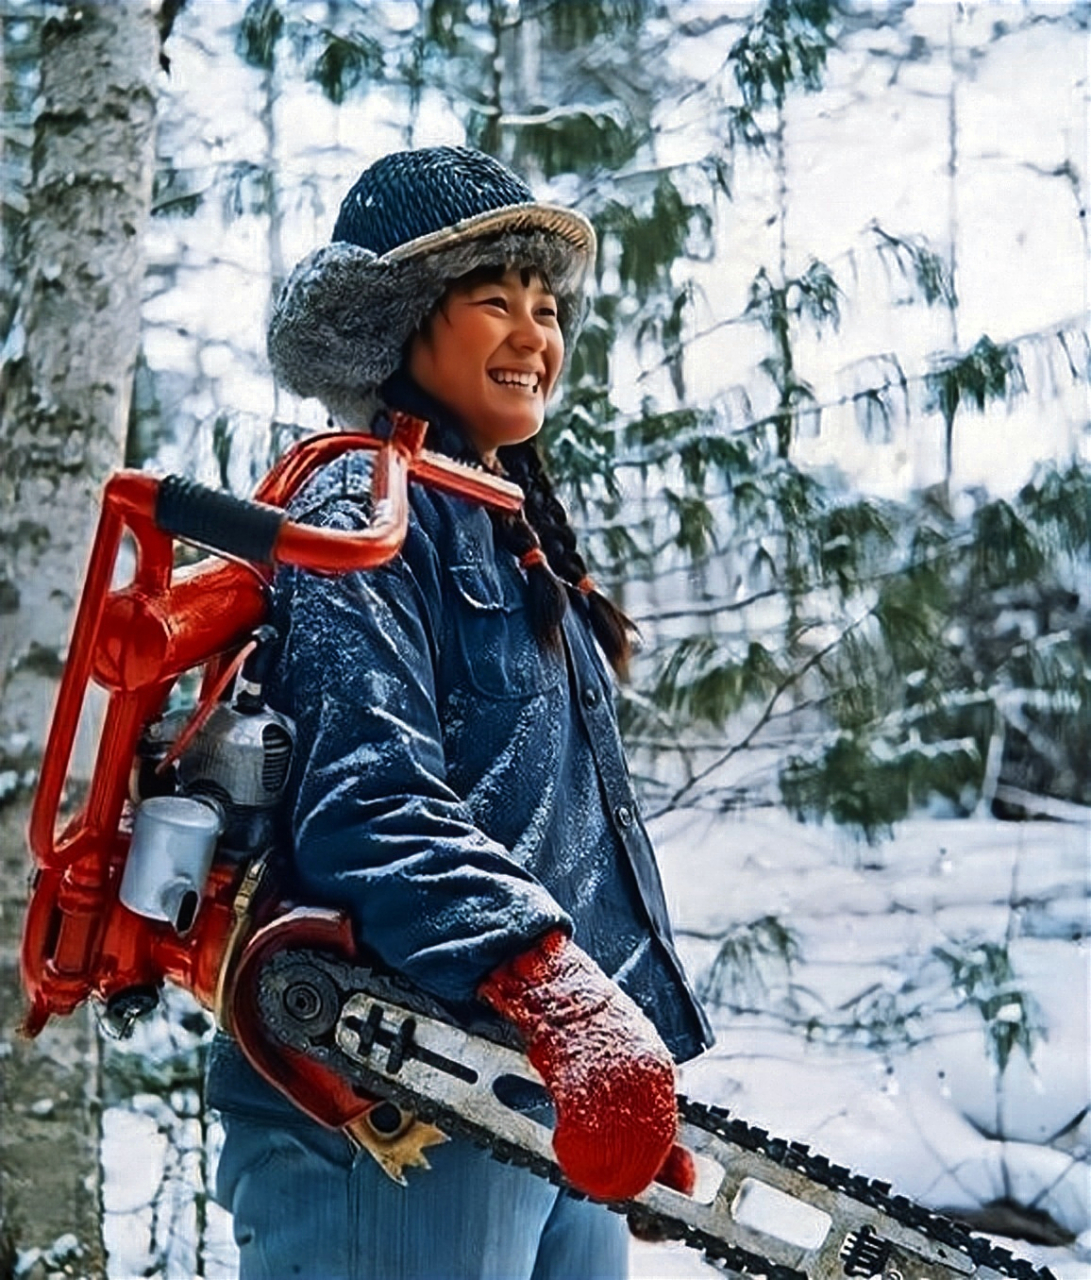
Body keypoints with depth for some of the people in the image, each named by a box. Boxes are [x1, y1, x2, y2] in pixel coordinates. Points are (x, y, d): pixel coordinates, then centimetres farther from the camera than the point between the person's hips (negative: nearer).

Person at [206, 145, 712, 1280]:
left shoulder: (515, 541, 20)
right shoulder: (367, 515, -9)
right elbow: (369, 802, -23)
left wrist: (624, 1036, 21)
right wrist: (560, 998, -34)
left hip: (556, 1103, 10)